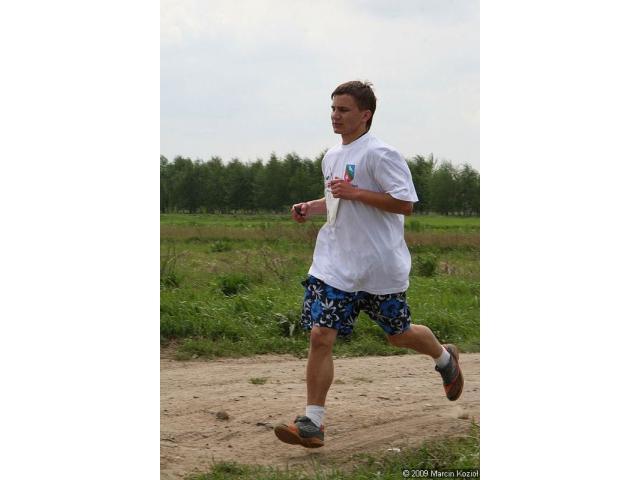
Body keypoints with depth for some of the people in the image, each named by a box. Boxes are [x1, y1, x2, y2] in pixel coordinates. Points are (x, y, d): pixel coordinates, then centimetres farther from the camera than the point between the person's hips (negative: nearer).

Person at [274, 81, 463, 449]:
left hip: (380, 267, -6)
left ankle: (446, 359, 46)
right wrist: (311, 208, 8)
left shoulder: (379, 154, -15)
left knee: (398, 334, 14)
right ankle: (313, 423, -6)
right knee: (320, 336, -8)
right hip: (335, 264, 6)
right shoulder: (332, 157, 11)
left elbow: (405, 203, -20)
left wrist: (354, 192, -24)